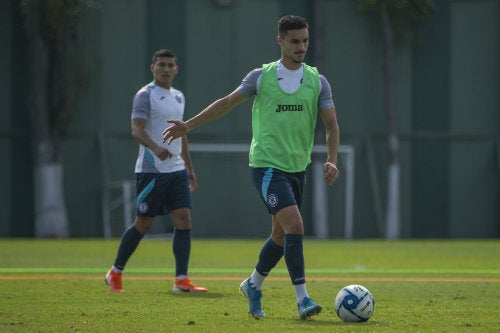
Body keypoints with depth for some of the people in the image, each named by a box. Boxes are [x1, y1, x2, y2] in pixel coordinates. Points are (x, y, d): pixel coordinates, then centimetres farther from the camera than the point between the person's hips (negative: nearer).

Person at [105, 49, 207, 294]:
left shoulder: (178, 97, 17)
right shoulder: (145, 96, -7)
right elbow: (137, 130, -19)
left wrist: (189, 168, 23)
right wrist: (155, 148, -38)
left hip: (177, 170, 7)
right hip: (151, 170, -7)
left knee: (184, 220, -5)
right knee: (143, 224, -2)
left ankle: (181, 280, -4)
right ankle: (115, 273, 15)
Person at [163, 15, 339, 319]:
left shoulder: (318, 82, 4)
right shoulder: (261, 76, -1)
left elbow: (332, 125, 3)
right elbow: (227, 103, 9)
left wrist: (332, 160, -14)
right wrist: (188, 126, 9)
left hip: (298, 168, 4)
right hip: (267, 165, -4)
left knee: (281, 236, 12)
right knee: (295, 225, -20)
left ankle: (253, 286, 35)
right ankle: (303, 299, -18)